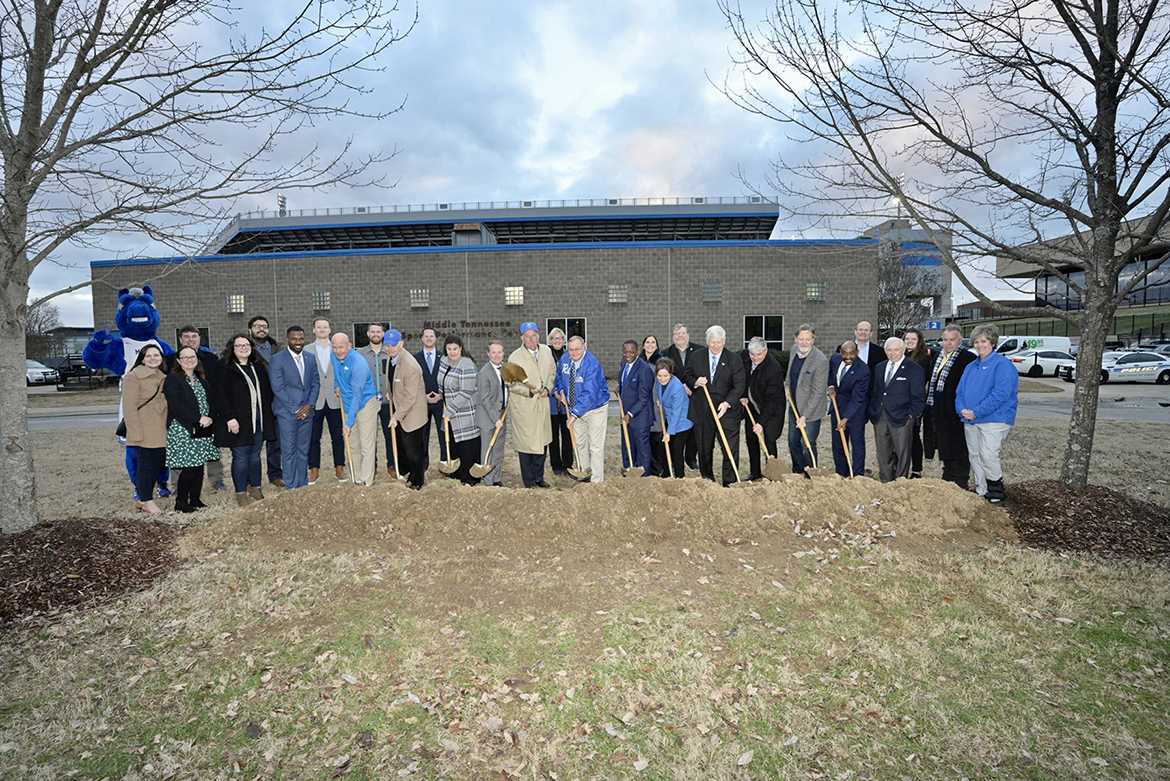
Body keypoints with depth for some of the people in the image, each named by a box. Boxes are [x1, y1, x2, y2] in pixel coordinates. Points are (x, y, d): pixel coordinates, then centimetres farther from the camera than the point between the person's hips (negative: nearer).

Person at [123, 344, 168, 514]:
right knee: (146, 464, 0)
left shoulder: (163, 377, 15)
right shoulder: (133, 376, -8)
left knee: (159, 463, 11)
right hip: (144, 431, -8)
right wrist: (136, 432, -17)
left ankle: (143, 499, 24)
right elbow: (129, 407, -12)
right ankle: (147, 501, 12)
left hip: (160, 430, 8)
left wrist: (169, 426, 15)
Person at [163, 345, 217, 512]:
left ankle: (196, 500, 17)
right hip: (183, 430, -7)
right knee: (189, 467, -8)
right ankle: (181, 502, 5)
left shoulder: (201, 379, 17)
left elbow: (208, 401, 17)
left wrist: (208, 418, -3)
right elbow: (175, 405, -15)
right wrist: (198, 418, -18)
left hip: (202, 430, 7)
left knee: (199, 465, 8)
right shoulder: (172, 379, -5)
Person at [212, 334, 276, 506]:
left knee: (255, 455, 11)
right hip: (239, 421, -6)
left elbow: (267, 392, 19)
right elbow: (219, 395, -11)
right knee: (241, 457, -2)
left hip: (258, 419, 6)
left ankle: (256, 491, 22)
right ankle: (241, 495, 8)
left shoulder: (258, 366, 15)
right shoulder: (224, 368, -4)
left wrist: (268, 416, 13)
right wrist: (229, 417, -17)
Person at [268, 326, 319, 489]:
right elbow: (278, 388, -11)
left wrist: (309, 405, -5)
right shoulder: (277, 360, -7)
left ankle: (303, 486, 20)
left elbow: (316, 383, 9)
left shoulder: (311, 357, 8)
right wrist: (295, 409, -13)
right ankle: (292, 489, 8)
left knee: (303, 451, 11)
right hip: (287, 413, -4)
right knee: (289, 452, 0)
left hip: (307, 411, 5)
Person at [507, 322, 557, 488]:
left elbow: (552, 372, 16)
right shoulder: (514, 357, -13)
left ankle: (538, 478, 31)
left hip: (542, 403, 5)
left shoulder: (546, 351, 3)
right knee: (526, 443, 1)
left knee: (541, 441, 15)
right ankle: (529, 482, 16)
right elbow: (512, 384, -11)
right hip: (523, 406, -5)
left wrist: (547, 388, 0)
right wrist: (528, 390, -27)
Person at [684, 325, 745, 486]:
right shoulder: (696, 356, 3)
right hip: (702, 410, 2)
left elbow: (739, 385, -8)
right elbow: (688, 375, 14)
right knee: (704, 447, 11)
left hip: (727, 409, -2)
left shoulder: (734, 360, -3)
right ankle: (707, 479, 27)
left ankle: (729, 483, 6)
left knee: (731, 447, -5)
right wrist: (695, 382, -10)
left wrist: (727, 403, -22)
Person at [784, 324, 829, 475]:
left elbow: (818, 392, -23)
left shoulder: (820, 361, -25)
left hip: (811, 408, -7)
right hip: (794, 406, 7)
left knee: (808, 444, -4)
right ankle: (798, 472, 35)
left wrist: (805, 416, -24)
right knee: (793, 441, 16)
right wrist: (787, 385, 7)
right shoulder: (794, 349, -2)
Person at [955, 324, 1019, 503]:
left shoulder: (1002, 364, -7)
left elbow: (1001, 394, -17)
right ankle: (981, 492, 18)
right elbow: (960, 391, 16)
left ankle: (997, 490, 5)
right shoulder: (971, 366, 17)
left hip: (994, 419, -7)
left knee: (988, 456, -13)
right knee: (974, 456, 9)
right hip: (970, 421, 7)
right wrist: (962, 409, -4)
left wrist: (976, 412, -18)